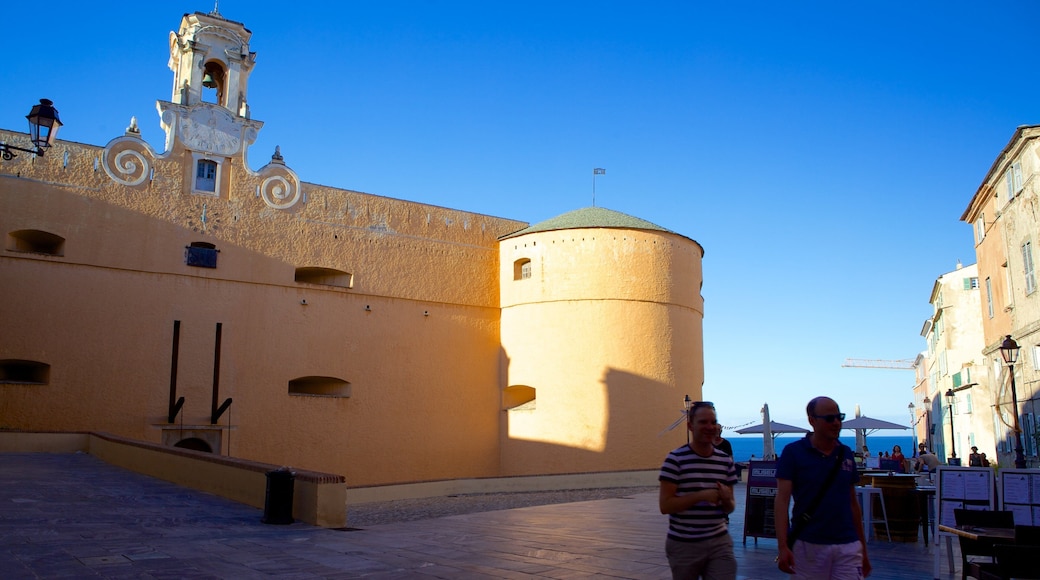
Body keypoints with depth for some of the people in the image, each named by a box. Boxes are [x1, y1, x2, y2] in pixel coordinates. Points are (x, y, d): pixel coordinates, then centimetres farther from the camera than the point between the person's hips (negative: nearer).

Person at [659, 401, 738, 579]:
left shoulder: (726, 461, 6)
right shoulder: (675, 459, -10)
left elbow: (730, 508, 11)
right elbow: (665, 505, -13)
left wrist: (727, 500, -12)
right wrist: (700, 495, -22)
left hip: (720, 543, 3)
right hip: (684, 545, -3)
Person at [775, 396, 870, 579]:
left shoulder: (846, 454, 8)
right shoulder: (793, 452, -5)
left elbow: (853, 502, 14)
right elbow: (782, 500, -10)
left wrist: (863, 548, 14)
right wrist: (783, 547, -18)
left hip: (848, 546, 3)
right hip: (809, 545, -3)